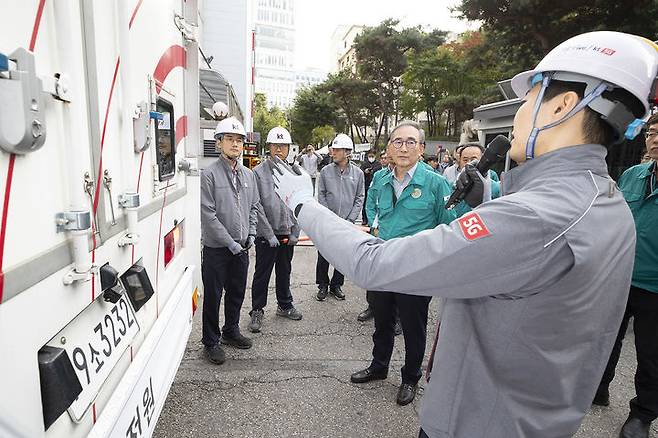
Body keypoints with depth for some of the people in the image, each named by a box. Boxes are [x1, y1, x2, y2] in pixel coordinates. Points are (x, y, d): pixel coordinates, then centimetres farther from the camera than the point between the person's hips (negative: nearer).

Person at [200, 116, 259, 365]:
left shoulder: (248, 174, 8)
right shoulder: (209, 174, -11)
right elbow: (208, 214, -16)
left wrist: (251, 235, 3)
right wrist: (230, 243, -15)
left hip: (242, 248, 6)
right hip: (216, 248, -5)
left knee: (237, 293, 18)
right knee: (213, 296, 7)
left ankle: (231, 331, 38)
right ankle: (211, 341, 25)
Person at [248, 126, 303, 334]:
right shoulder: (259, 172, -8)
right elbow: (257, 206, -11)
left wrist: (295, 232, 0)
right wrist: (269, 234, -14)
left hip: (287, 234, 4)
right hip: (266, 235, -4)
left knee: (285, 272, 18)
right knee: (262, 274, 6)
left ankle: (285, 305, 35)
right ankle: (257, 311, 21)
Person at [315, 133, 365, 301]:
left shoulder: (358, 173, 1)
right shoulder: (326, 171, 0)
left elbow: (360, 198, 2)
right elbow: (321, 196, 0)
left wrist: (349, 220, -6)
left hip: (347, 223, 1)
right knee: (323, 256, 5)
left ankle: (336, 285, 27)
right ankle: (323, 285, 22)